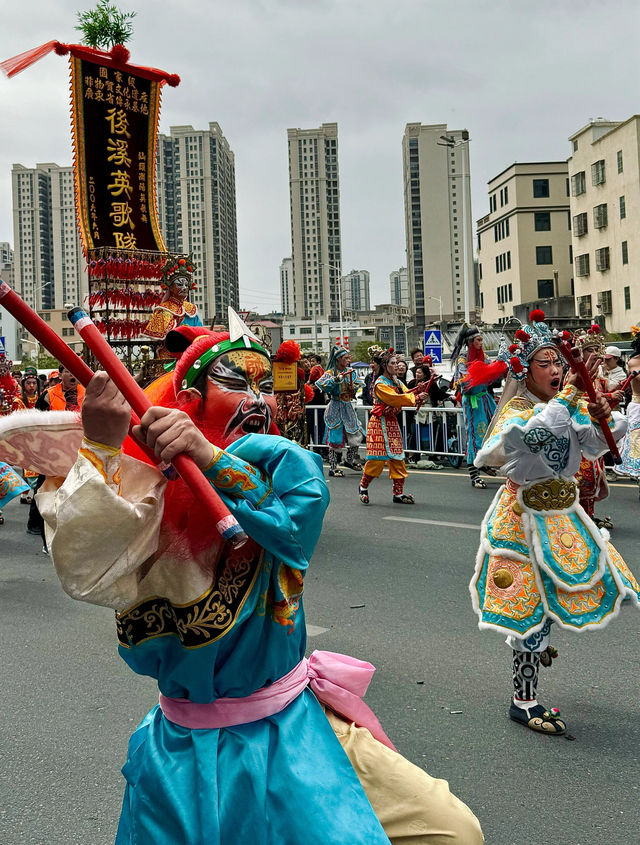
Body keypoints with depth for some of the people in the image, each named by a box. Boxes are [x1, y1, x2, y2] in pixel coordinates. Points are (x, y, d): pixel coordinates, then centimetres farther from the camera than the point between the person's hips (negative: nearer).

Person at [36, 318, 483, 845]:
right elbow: (89, 575, -27)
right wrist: (102, 449, -36)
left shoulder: (282, 468, -1)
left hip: (295, 732, 3)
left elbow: (298, 519, -24)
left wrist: (211, 458, -35)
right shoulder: (148, 490, -11)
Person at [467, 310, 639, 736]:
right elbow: (537, 432, -36)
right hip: (528, 515, -7)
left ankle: (533, 641, 43)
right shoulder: (517, 410, -14)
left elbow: (595, 445, -3)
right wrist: (572, 391, -36)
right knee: (534, 603, -2)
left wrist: (602, 419, -22)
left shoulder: (569, 406, 6)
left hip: (563, 511, 7)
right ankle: (524, 701, 12)